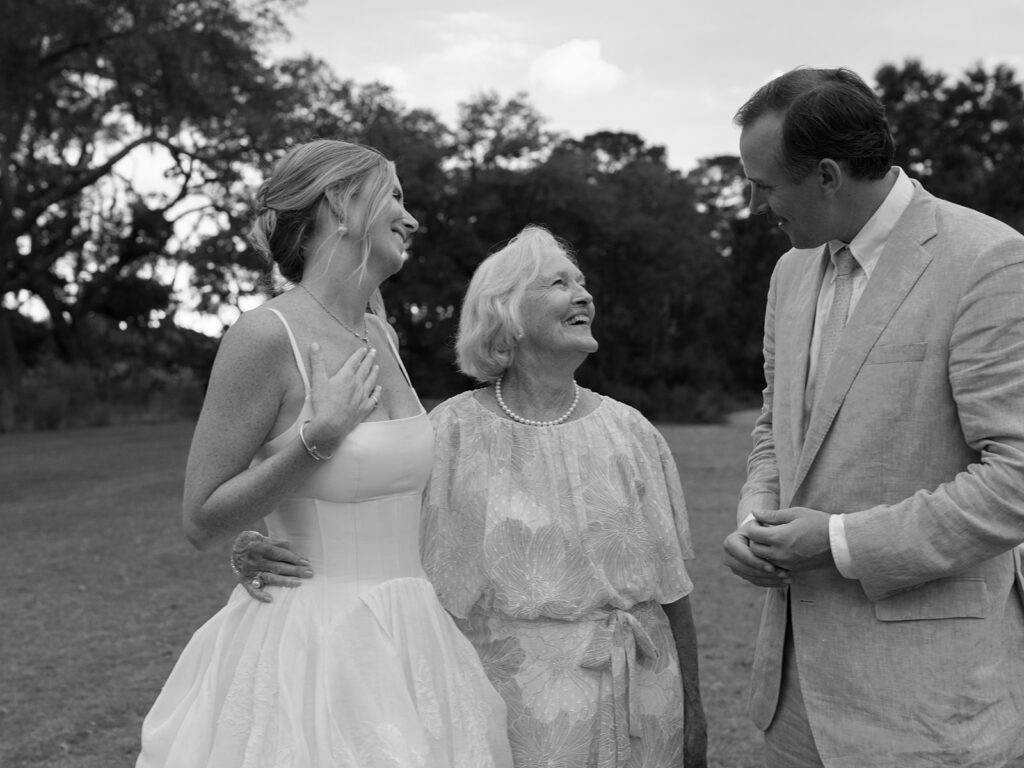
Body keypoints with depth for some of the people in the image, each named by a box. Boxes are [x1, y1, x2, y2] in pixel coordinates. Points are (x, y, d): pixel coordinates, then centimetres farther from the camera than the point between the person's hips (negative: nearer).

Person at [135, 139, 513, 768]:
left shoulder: (379, 334, 5)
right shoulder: (267, 334, -16)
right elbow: (201, 521, -13)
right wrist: (318, 436, -21)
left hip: (410, 639, 7)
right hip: (313, 643, -7)